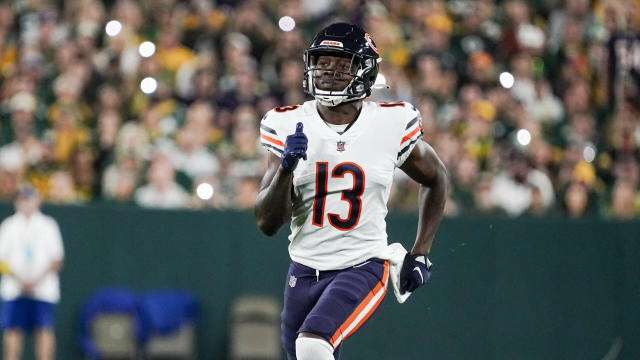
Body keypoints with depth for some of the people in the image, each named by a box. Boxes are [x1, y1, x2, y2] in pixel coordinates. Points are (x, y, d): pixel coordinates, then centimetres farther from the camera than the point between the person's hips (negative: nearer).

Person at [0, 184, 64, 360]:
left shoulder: (48, 225, 8)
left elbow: (57, 260, 3)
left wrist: (38, 279, -11)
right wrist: (18, 279, -12)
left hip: (44, 288, -1)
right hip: (14, 289, 1)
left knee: (45, 330, -8)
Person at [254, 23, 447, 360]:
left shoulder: (390, 125, -7)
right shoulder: (288, 126, -4)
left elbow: (435, 179, 14)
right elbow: (267, 223, -6)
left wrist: (420, 254, 8)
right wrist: (285, 168, -23)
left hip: (363, 268, -4)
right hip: (305, 273, 4)